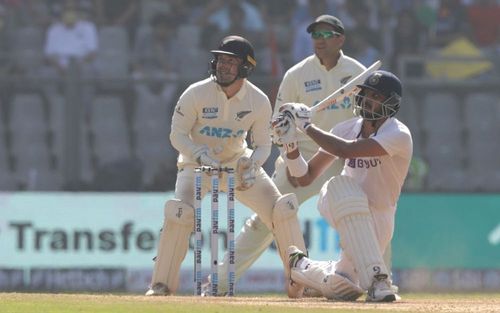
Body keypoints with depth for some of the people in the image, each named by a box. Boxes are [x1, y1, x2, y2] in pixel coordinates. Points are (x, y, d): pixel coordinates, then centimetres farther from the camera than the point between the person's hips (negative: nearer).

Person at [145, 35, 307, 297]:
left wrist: (252, 166, -26)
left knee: (283, 209, -11)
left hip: (237, 161, 2)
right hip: (197, 163, -2)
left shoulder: (259, 101, -14)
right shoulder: (196, 94, -21)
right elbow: (177, 135, -14)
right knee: (179, 213, -27)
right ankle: (162, 283, -11)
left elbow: (262, 144, -4)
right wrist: (202, 155, -33)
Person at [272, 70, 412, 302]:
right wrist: (289, 142, -19)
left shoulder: (399, 135, -22)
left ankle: (302, 268, 29)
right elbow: (304, 178, -4)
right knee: (341, 185, -33)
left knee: (341, 288, -5)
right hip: (344, 211, 2)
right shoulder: (347, 129, -6)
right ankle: (376, 280, -34)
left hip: (378, 220, -2)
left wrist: (307, 126, -28)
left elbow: (346, 150, -38)